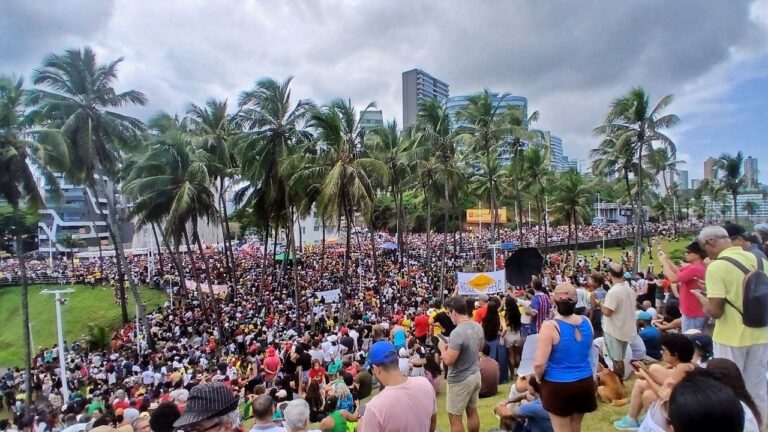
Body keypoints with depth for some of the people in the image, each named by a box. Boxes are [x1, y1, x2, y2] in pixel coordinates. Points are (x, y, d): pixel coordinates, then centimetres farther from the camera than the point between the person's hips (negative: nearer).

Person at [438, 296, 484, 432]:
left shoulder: (457, 332, -28)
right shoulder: (478, 327, -1)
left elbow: (448, 361, -27)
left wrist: (443, 347, -8)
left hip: (460, 380, -8)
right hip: (475, 375, 8)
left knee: (455, 418, 5)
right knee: (472, 411, 22)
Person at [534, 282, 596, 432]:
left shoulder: (550, 326, -22)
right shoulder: (586, 322, -4)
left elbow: (539, 363, -22)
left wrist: (539, 378, -3)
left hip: (558, 385, -5)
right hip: (585, 382, 5)